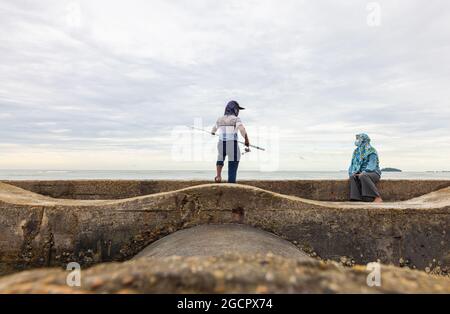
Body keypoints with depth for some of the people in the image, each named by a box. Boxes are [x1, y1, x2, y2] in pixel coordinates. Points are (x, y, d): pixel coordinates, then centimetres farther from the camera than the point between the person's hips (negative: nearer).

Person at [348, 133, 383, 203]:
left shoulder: (371, 151, -6)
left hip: (373, 173, -5)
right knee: (352, 177, -29)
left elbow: (371, 165, -16)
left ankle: (377, 197, -31)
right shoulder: (356, 152, 14)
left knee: (363, 176, -38)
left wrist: (363, 172, -30)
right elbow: (353, 164, 11)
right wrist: (353, 172, -8)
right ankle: (356, 199, -36)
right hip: (360, 173, 5)